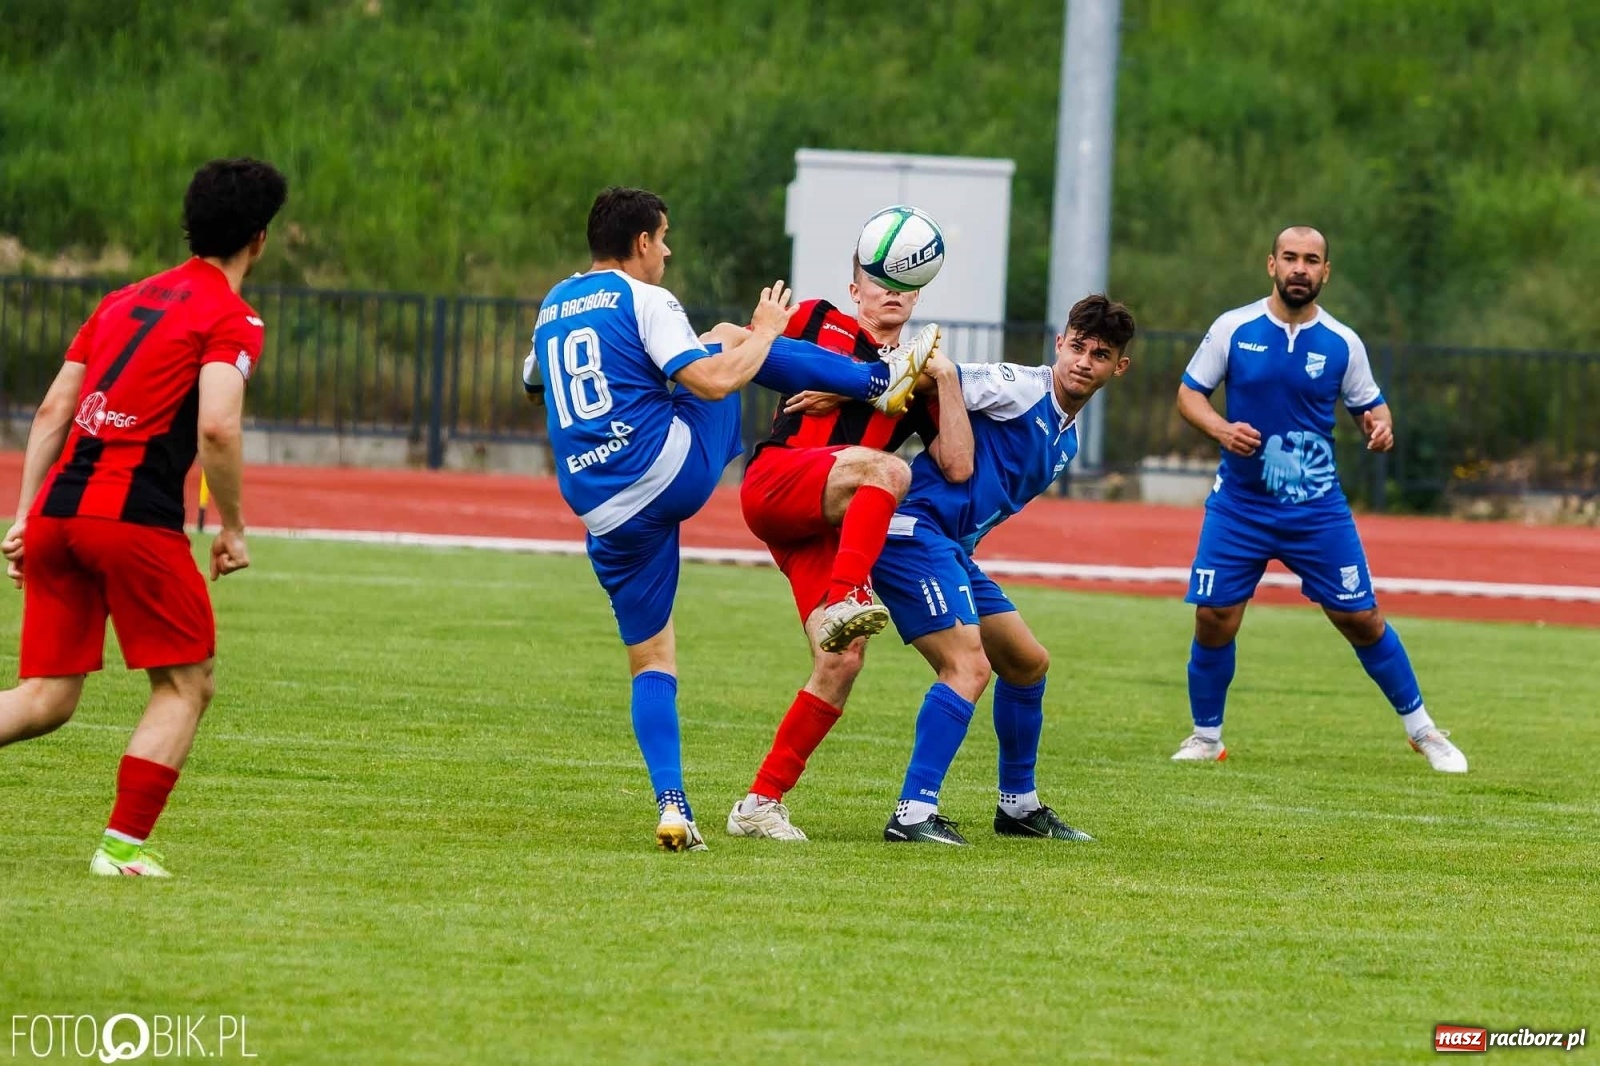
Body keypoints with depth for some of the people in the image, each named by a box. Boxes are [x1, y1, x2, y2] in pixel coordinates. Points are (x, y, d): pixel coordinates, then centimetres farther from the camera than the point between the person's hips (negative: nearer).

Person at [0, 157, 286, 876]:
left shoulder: (124, 300, 21)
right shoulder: (231, 319, -1)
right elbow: (216, 427, -16)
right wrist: (232, 528, -4)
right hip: (135, 518, -6)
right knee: (185, 683, 9)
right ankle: (124, 843, 1)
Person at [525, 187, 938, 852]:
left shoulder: (552, 307, 16)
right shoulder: (643, 300, -5)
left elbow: (533, 381, 35)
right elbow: (713, 381, -15)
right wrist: (764, 332, 3)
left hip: (604, 515, 5)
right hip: (674, 469, -5)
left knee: (651, 659, 12)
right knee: (733, 338, 19)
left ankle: (671, 806, -3)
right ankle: (883, 381, 22)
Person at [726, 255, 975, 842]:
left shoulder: (917, 381, 21)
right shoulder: (817, 322, 15)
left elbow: (958, 467, 7)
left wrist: (946, 381, 1)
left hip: (828, 529, 4)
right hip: (773, 483, -4)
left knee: (844, 660, -12)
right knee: (887, 470, -33)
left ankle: (760, 804, -3)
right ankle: (844, 602, -46)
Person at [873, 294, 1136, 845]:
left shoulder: (1067, 437, 18)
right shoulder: (1020, 387, -11)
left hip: (953, 549, 10)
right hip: (914, 530, -10)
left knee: (1028, 662, 18)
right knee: (969, 665, -22)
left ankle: (1019, 805, 31)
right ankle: (913, 815, -25)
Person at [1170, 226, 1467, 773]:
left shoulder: (1342, 343, -1)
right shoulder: (1233, 329, -3)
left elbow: (1371, 406, 8)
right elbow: (1189, 394, 4)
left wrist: (1381, 426, -16)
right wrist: (1220, 429, -16)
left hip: (1317, 509, 0)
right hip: (1239, 506, 0)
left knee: (1361, 619, 1)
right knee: (1213, 619, -5)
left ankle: (1421, 729, 16)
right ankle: (1206, 738, 15)